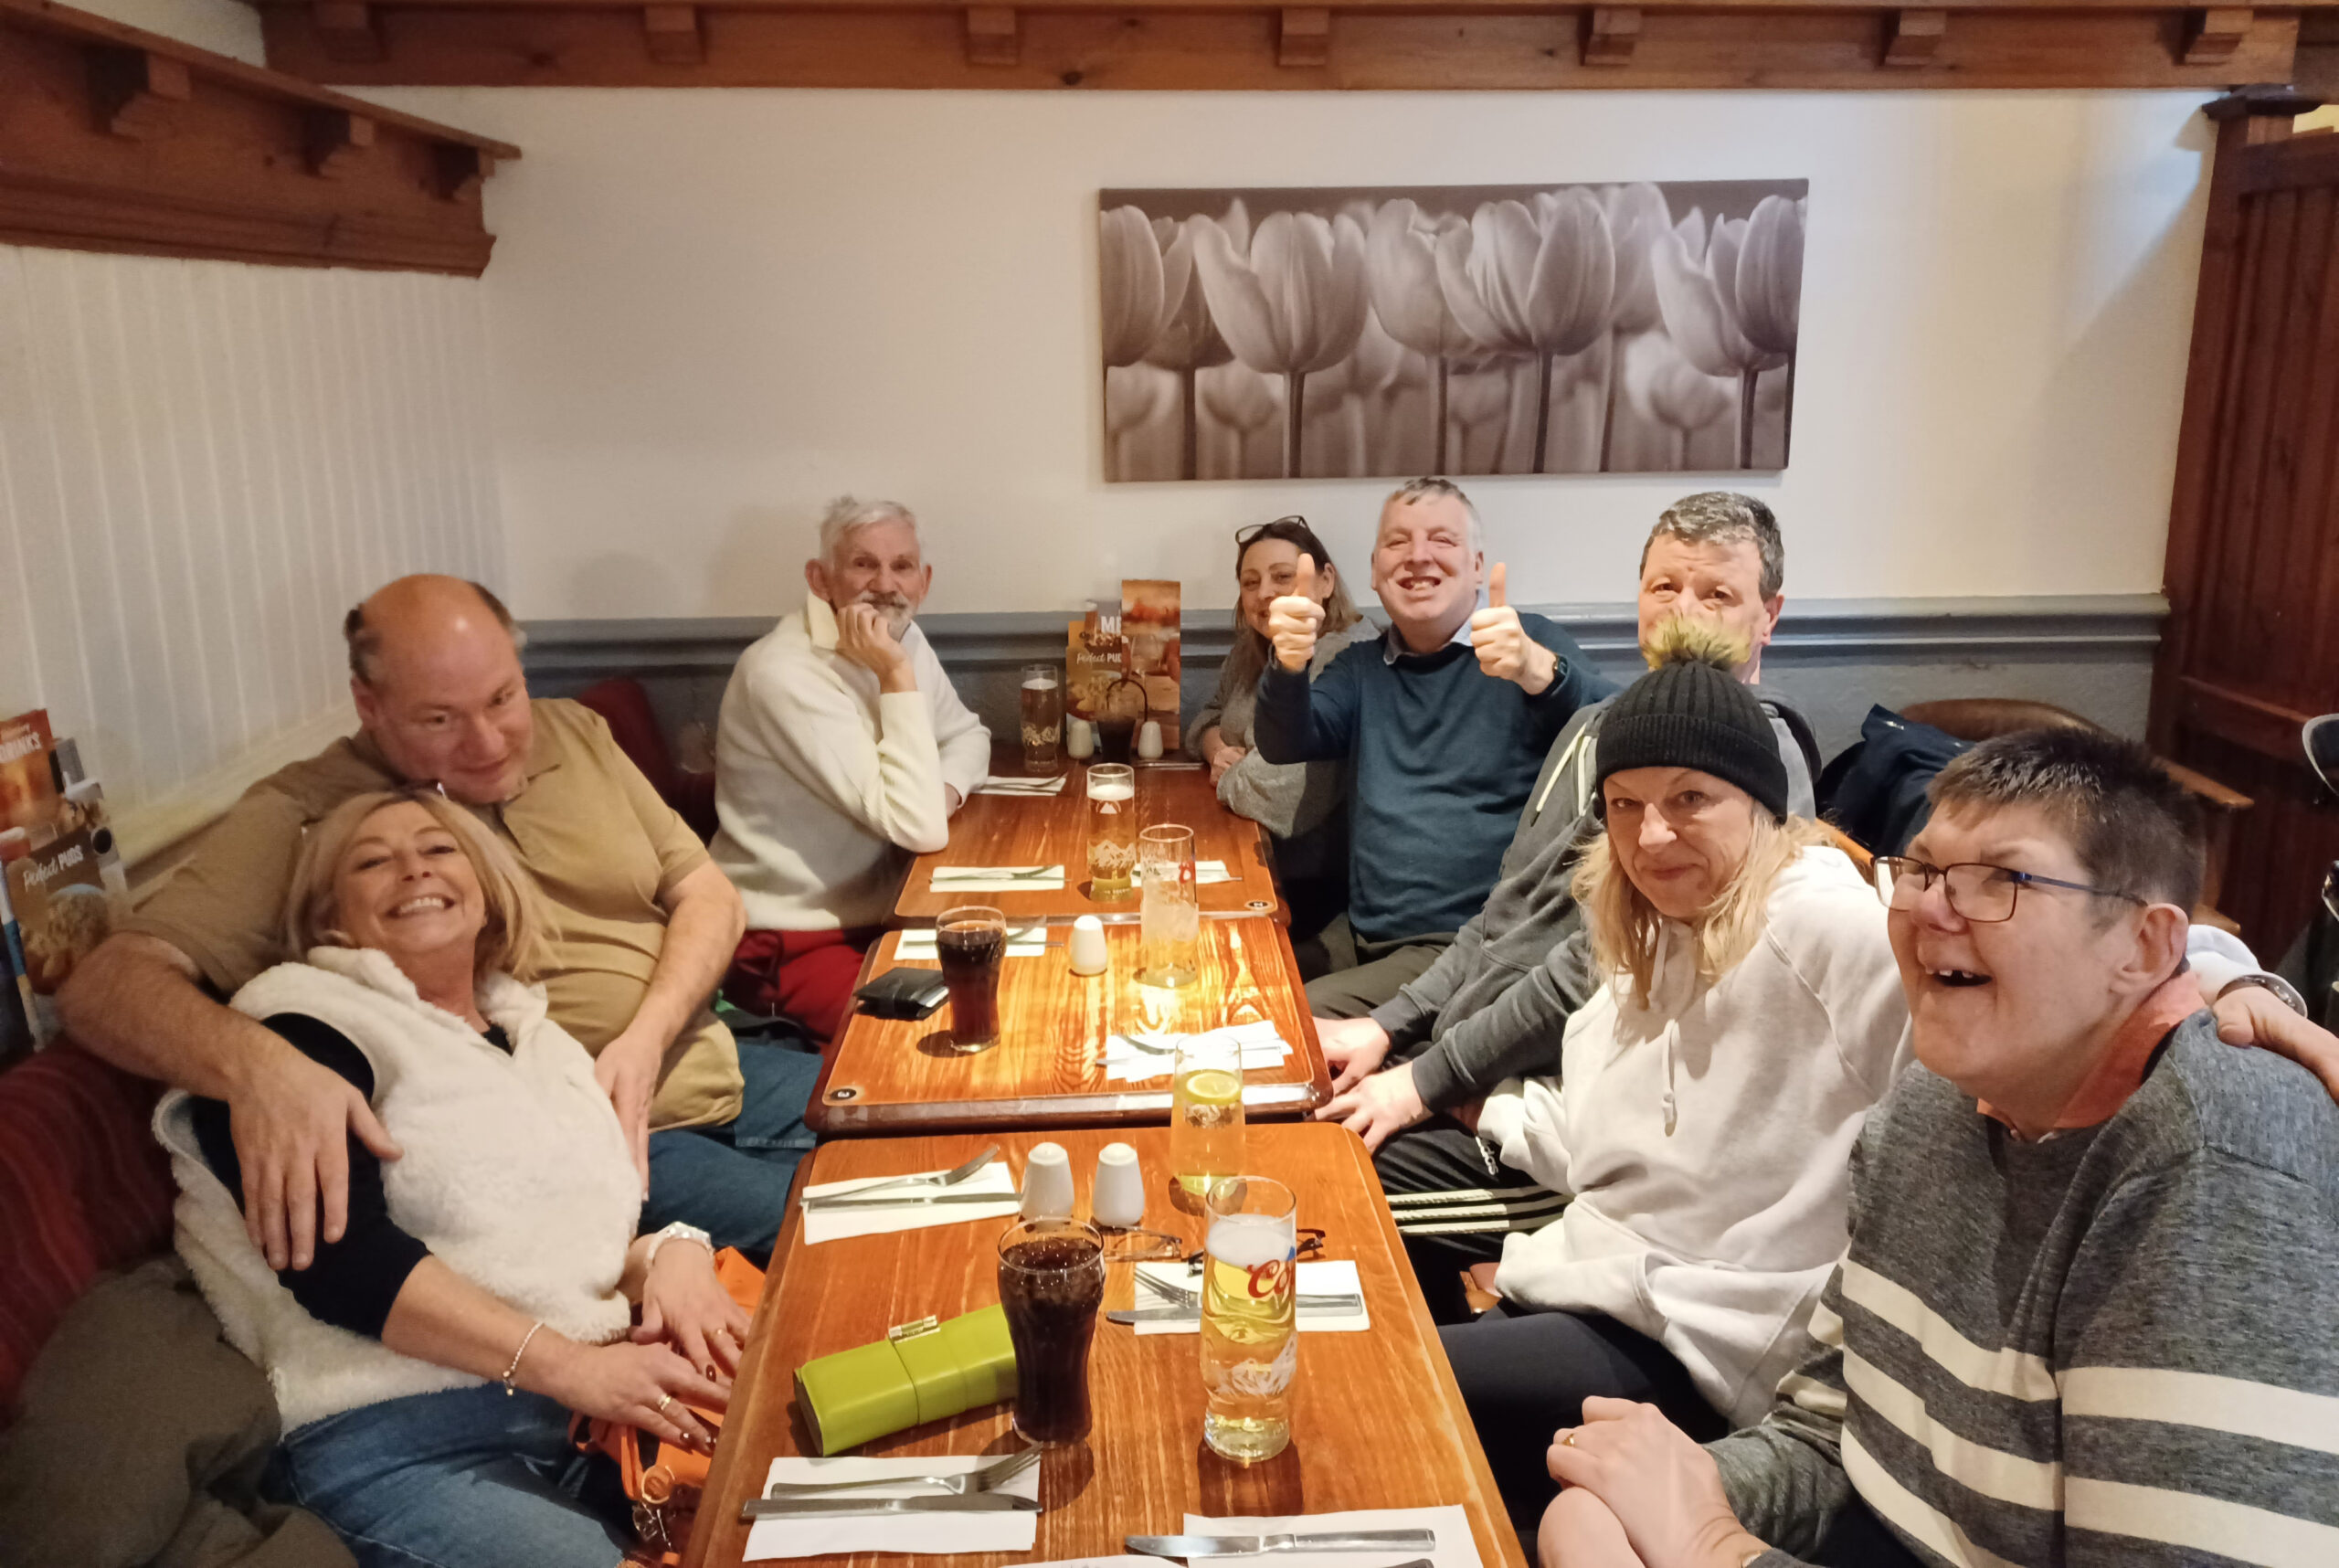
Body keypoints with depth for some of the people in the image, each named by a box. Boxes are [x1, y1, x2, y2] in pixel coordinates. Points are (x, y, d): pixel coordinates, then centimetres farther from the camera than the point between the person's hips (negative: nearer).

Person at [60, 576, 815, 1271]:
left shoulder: (574, 734, 5)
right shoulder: (303, 819, -12)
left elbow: (707, 894, 6)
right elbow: (107, 984, -21)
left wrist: (646, 1039, -13)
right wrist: (257, 1065, -43)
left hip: (705, 1069, 7)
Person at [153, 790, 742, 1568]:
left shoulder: (542, 1040, 23)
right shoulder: (305, 1024, 1)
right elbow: (337, 1258, -13)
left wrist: (671, 1254, -4)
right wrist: (562, 1363, -19)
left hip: (594, 1409, 6)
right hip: (392, 1440, -6)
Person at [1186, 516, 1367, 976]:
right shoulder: (1252, 651, 5)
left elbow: (1277, 793, -31)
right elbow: (1208, 717, 21)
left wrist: (1226, 780, -9)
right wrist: (1217, 750, -3)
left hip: (1316, 888, -8)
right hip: (1252, 859, 8)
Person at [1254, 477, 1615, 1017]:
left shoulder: (1532, 644, 0)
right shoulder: (1362, 667, 17)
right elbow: (1286, 745, 0)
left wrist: (1537, 670, -41)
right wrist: (1289, 666, -22)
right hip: (1365, 946, 5)